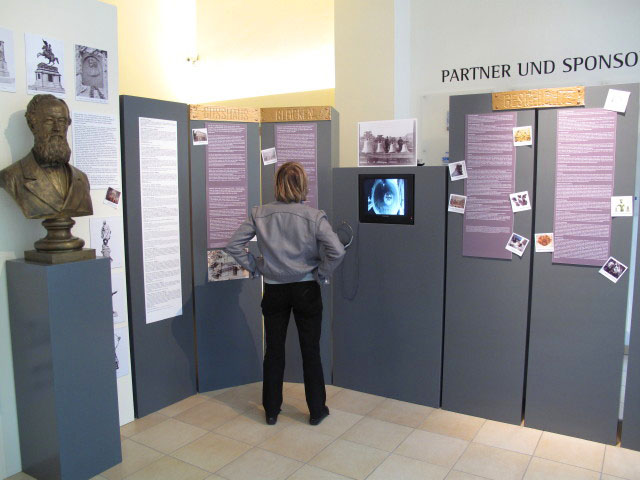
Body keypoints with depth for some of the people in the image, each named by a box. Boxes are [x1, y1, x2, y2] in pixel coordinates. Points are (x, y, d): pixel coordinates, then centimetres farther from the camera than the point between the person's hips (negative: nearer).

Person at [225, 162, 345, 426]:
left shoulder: (259, 214, -6)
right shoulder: (314, 217, -13)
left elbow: (233, 245, -5)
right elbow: (337, 251, -22)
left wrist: (254, 266, 3)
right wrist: (321, 273, -7)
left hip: (274, 291, 2)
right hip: (306, 290, -2)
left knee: (274, 351, 14)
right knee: (310, 351, 12)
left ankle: (271, 411, 27)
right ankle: (316, 410, 24)